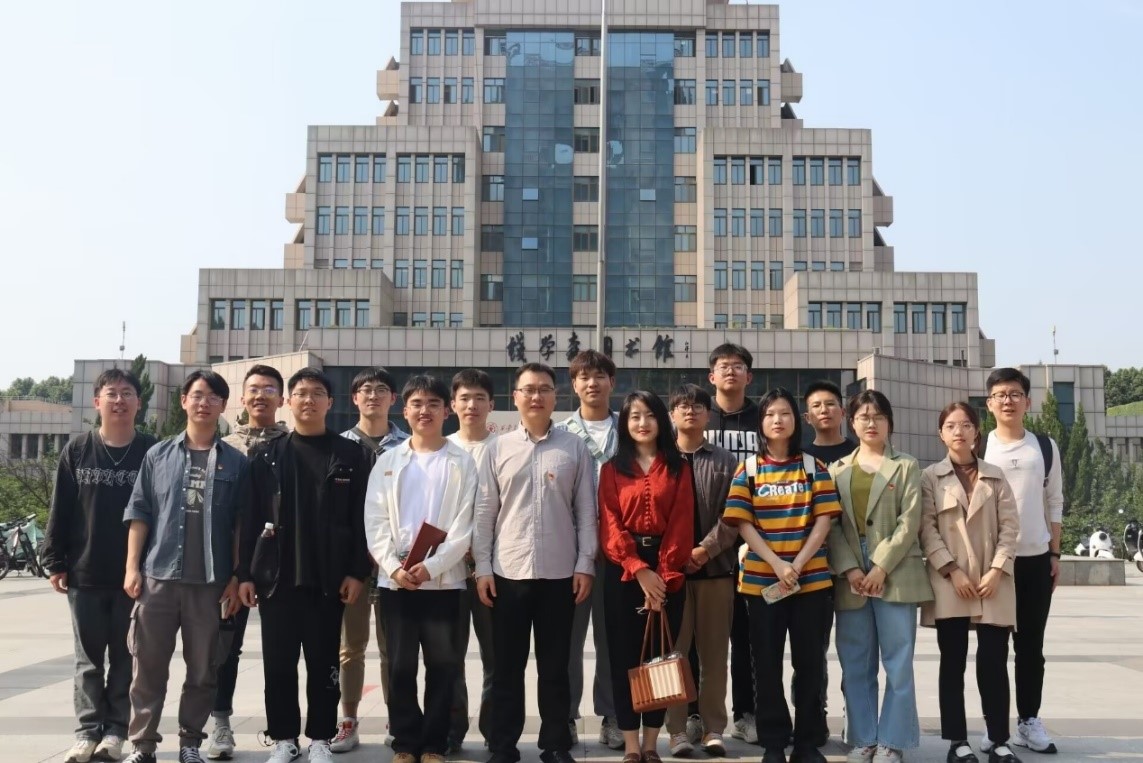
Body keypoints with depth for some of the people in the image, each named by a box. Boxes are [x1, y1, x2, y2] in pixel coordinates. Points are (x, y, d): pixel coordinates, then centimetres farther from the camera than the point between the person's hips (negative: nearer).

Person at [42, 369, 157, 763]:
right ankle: (88, 730, 15)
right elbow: (60, 510, 3)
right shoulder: (77, 451, 3)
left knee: (125, 658, 6)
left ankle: (116, 731, 15)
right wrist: (55, 561, -1)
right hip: (85, 575, 2)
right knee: (88, 658, 8)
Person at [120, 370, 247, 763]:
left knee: (202, 668, 7)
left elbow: (241, 525, 4)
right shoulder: (158, 455, 7)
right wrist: (132, 566, -1)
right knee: (148, 666, 4)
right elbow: (139, 513, 6)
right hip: (157, 576, 1)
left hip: (210, 581, 0)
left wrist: (236, 578, -1)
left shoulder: (235, 463, 4)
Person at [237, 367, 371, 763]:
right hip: (277, 576, 1)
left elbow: (361, 517, 0)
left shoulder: (351, 455, 3)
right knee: (278, 663, 7)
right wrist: (246, 573, -2)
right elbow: (252, 517, 4)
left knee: (323, 663, 6)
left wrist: (357, 572, -7)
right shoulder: (268, 454, 6)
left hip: (328, 578, -1)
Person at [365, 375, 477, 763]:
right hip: (395, 580, 2)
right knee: (400, 667, 6)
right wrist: (394, 567, -10)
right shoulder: (388, 461, 9)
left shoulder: (463, 462, 3)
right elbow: (375, 522, 3)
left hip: (444, 580, -1)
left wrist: (431, 567, -15)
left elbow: (465, 525, -5)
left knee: (443, 665, 3)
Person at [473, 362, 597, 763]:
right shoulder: (499, 448, 5)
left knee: (555, 667, 9)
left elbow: (586, 511, 3)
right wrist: (482, 567, -1)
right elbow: (485, 512, 4)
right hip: (508, 572, 1)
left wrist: (585, 564, -2)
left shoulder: (575, 448, 4)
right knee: (507, 668, 7)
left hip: (559, 573, 0)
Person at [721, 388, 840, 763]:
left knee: (810, 662, 5)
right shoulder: (748, 469, 3)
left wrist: (797, 565, -14)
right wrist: (777, 565, -16)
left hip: (812, 579, 1)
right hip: (761, 580, 0)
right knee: (767, 664, 4)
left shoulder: (814, 467, 5)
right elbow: (743, 524, -4)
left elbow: (823, 521, -1)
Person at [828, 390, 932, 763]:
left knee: (898, 664, -1)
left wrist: (881, 567, -13)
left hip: (894, 574, -2)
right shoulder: (837, 470, 13)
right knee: (856, 665, 6)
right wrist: (849, 569, -10)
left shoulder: (906, 466, 7)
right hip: (851, 577, 2)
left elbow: (910, 521, -4)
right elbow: (831, 525, 5)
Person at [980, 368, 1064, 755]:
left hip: (1036, 558, 2)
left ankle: (1029, 721, 17)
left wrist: (1055, 554, 6)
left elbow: (1054, 503, 11)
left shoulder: (1046, 447, 6)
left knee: (1031, 645, 8)